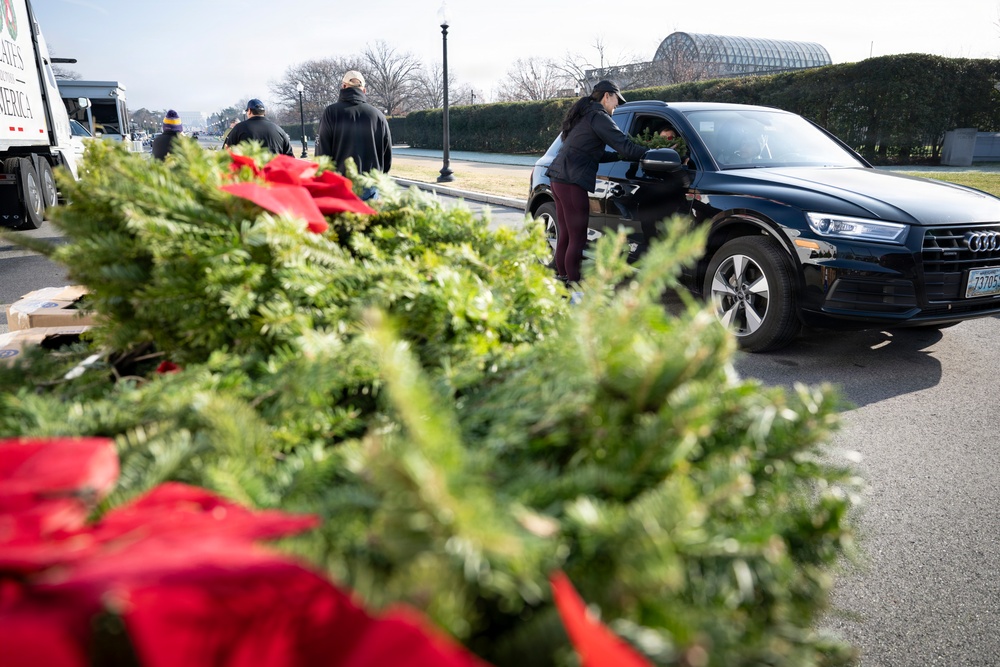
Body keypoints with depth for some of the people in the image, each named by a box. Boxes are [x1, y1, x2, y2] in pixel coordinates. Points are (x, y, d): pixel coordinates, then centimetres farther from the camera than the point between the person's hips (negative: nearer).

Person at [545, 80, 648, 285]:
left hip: (558, 179, 10)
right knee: (578, 239, -6)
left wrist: (620, 156, 16)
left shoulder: (584, 116, 23)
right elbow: (624, 145, -12)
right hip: (572, 183, -10)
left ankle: (562, 276, 21)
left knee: (565, 235, 14)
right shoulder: (598, 116, -7)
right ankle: (573, 284, -2)